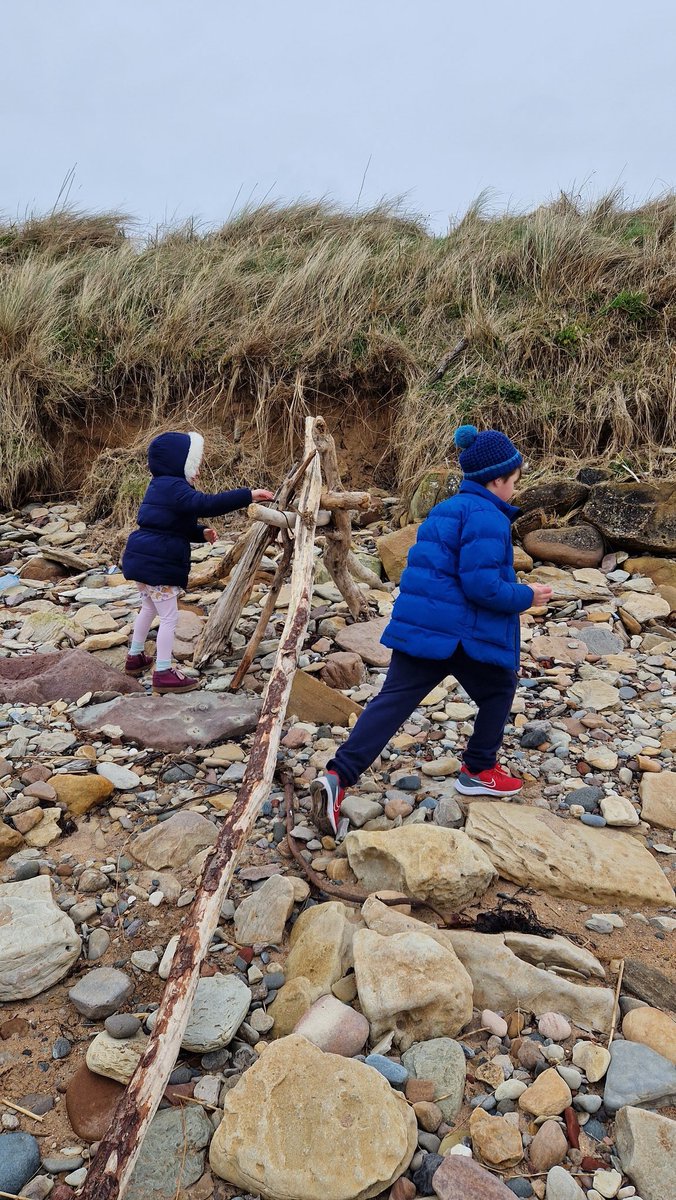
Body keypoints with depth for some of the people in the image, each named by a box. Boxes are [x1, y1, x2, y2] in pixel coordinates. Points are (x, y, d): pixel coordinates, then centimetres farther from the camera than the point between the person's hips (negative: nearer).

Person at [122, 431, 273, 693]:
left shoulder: (162, 485, 15)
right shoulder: (174, 487, -17)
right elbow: (207, 504, -32)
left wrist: (201, 533, 9)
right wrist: (248, 495, -33)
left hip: (143, 558, 10)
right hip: (159, 563, -10)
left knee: (149, 608, 26)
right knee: (169, 616, -2)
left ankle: (135, 657, 39)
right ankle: (163, 674, 2)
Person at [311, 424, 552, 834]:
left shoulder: (447, 509, 18)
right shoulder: (486, 517, -12)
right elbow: (482, 585, -20)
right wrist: (526, 596, -4)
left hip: (416, 626, 8)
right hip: (462, 632, -8)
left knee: (393, 700, 1)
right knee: (498, 691, 19)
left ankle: (338, 777, -12)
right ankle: (479, 772, 30)